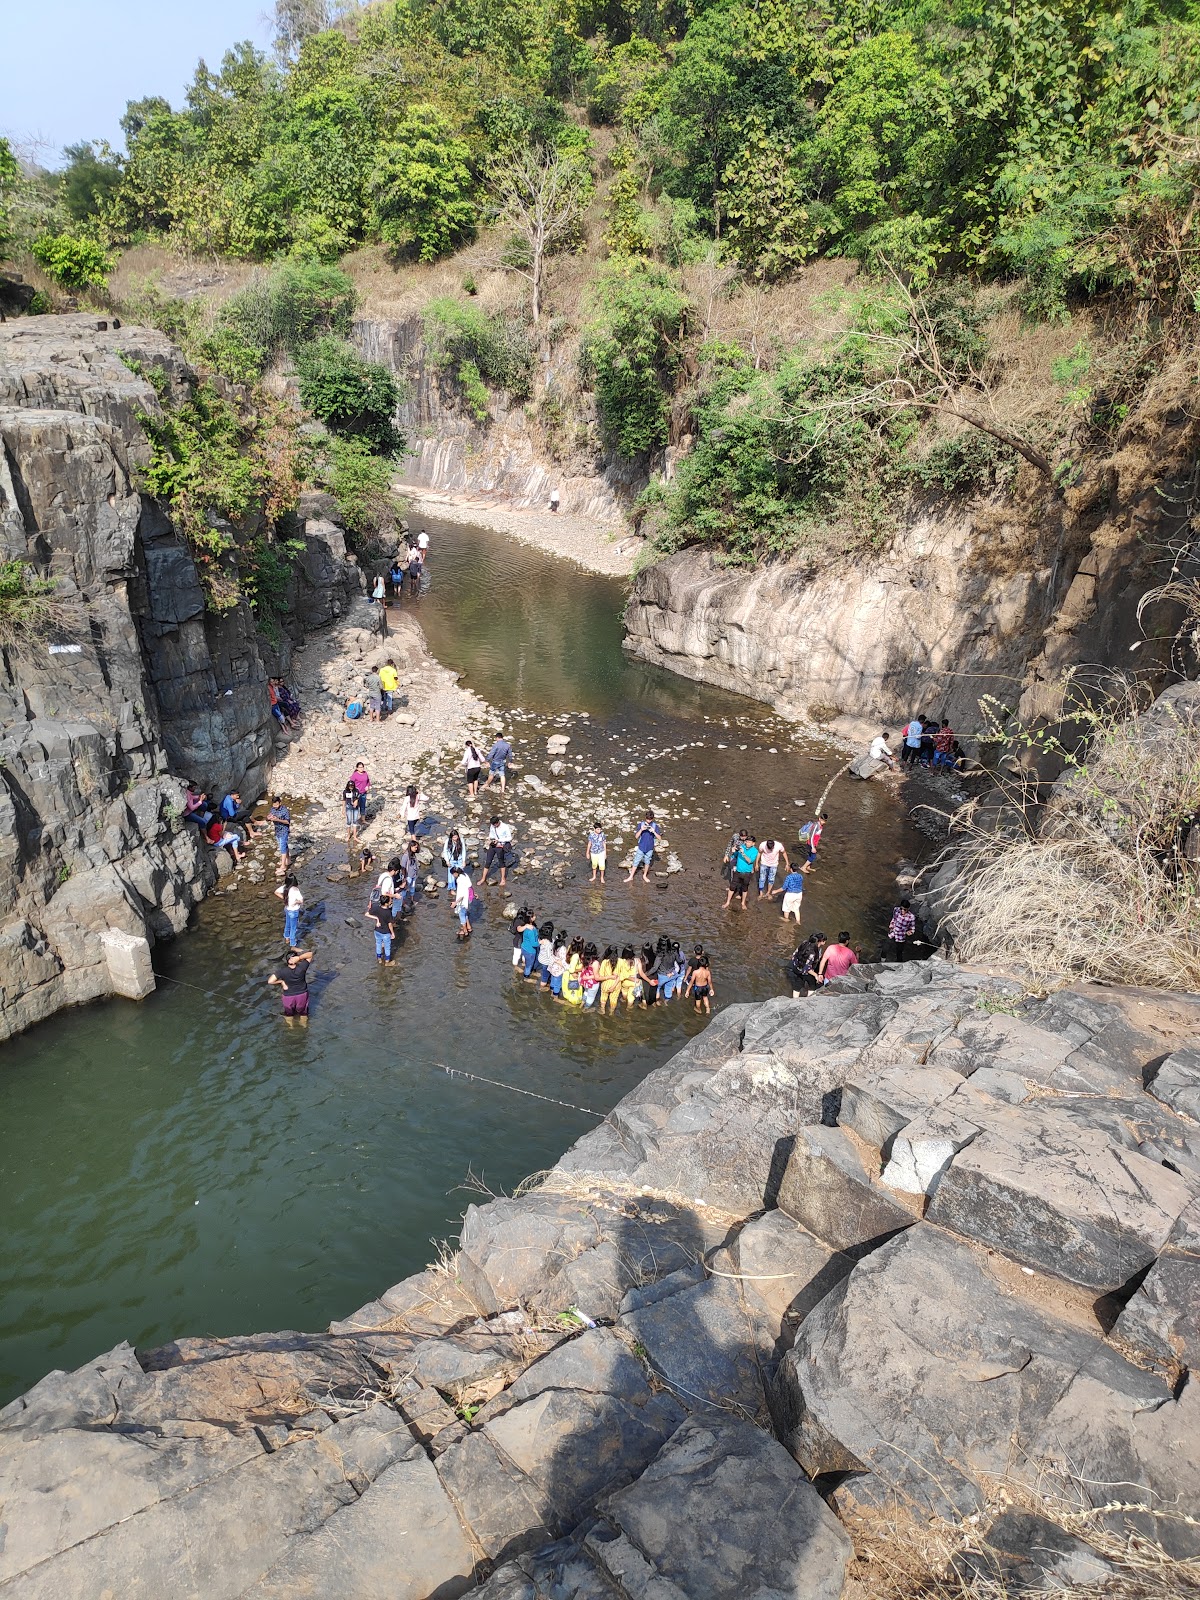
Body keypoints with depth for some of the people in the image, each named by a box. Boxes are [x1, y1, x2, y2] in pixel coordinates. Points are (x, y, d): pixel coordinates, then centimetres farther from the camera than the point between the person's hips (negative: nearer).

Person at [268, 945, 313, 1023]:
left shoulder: (282, 970, -29)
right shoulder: (301, 968, -28)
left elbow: (270, 981, -32)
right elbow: (310, 954, -21)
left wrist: (281, 982, -18)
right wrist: (299, 957, -34)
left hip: (289, 996, 0)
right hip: (302, 995, 0)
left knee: (289, 1013, 30)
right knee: (303, 1012, 30)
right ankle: (304, 1025, 54)